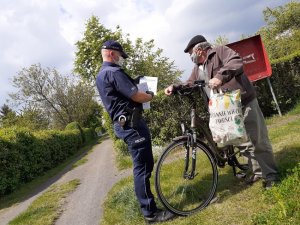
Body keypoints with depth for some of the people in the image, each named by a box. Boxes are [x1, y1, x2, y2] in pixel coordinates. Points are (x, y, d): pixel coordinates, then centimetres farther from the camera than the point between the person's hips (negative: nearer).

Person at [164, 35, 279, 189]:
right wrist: (174, 88, -4)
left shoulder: (220, 51, -4)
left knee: (259, 141, 0)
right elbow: (188, 85, 15)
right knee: (243, 143, 11)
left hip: (245, 104, -6)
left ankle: (271, 175, 16)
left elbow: (237, 62, -21)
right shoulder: (197, 69, 17)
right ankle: (257, 171, 28)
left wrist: (220, 76, -37)